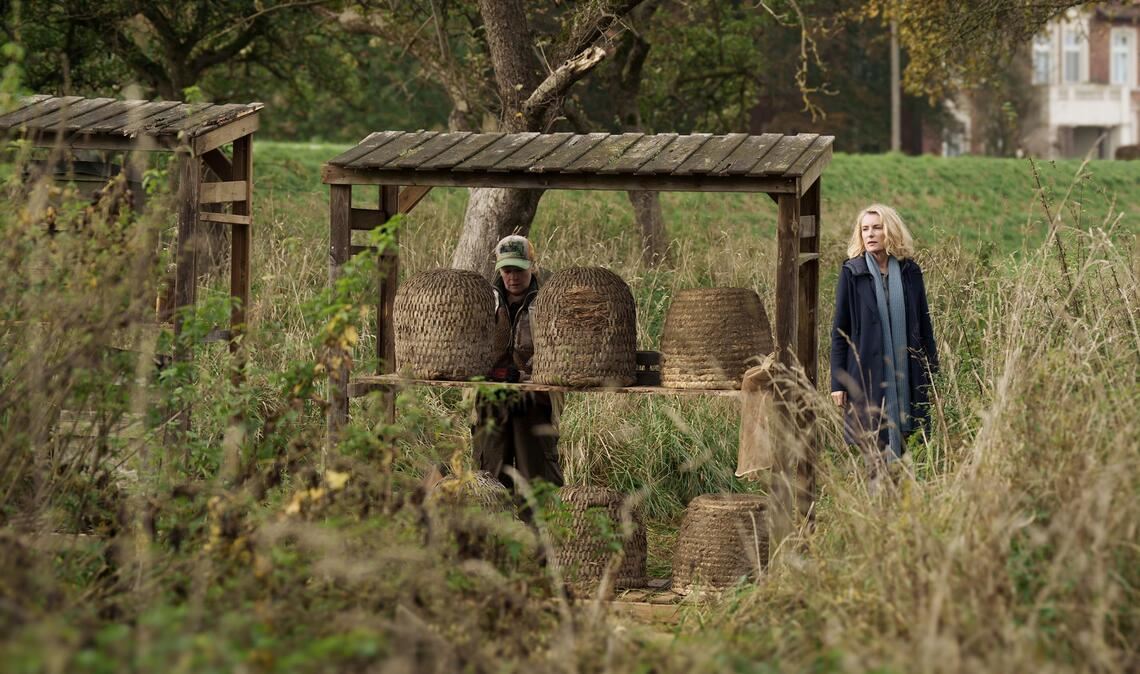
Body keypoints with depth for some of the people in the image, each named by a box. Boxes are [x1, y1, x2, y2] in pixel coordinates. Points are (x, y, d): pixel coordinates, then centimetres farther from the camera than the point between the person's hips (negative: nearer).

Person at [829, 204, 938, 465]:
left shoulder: (909, 272, 6)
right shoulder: (852, 273, 0)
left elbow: (924, 326, 11)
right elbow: (839, 331, 1)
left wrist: (932, 375, 8)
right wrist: (837, 383, -3)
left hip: (905, 374, 2)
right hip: (867, 374, -2)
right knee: (876, 448, -4)